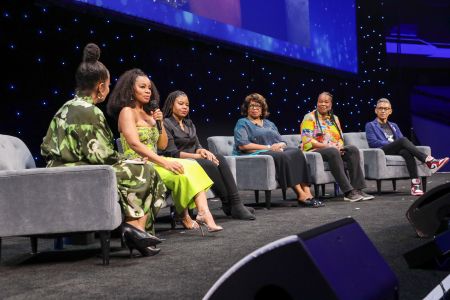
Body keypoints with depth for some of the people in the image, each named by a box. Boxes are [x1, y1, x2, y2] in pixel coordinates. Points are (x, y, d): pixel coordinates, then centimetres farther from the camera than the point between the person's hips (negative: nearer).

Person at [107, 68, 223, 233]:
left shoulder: (148, 113, 18)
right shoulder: (127, 112, -6)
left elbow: (162, 145, 17)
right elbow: (135, 144, -21)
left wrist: (160, 123, 0)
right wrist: (164, 162, -27)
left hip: (153, 162, 7)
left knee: (192, 167, -16)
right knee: (181, 174, -26)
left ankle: (204, 212, -29)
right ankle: (184, 217, -7)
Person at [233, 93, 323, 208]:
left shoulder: (269, 124, 28)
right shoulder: (242, 123, 9)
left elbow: (283, 142, 21)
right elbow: (242, 145, -9)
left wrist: (280, 145, -7)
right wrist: (269, 147, -11)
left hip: (277, 151, 6)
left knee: (296, 152, -25)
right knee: (284, 157, -33)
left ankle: (307, 192, -34)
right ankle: (301, 195, -34)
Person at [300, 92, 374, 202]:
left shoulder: (334, 118, 19)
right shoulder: (310, 118, 0)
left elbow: (340, 138, 17)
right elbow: (307, 141, -11)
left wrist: (339, 146, -8)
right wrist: (327, 146, -19)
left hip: (335, 150, 6)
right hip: (314, 151, -6)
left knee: (353, 149, -22)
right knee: (333, 152, -37)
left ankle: (357, 189, -28)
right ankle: (348, 192, -40)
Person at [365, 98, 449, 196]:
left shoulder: (394, 126, 31)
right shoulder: (370, 125, 16)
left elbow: (401, 141, 18)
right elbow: (373, 143, -2)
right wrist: (392, 143, -10)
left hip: (397, 151, 4)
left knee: (407, 152, -36)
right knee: (403, 140, -33)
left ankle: (415, 183, -54)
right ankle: (429, 161, -42)